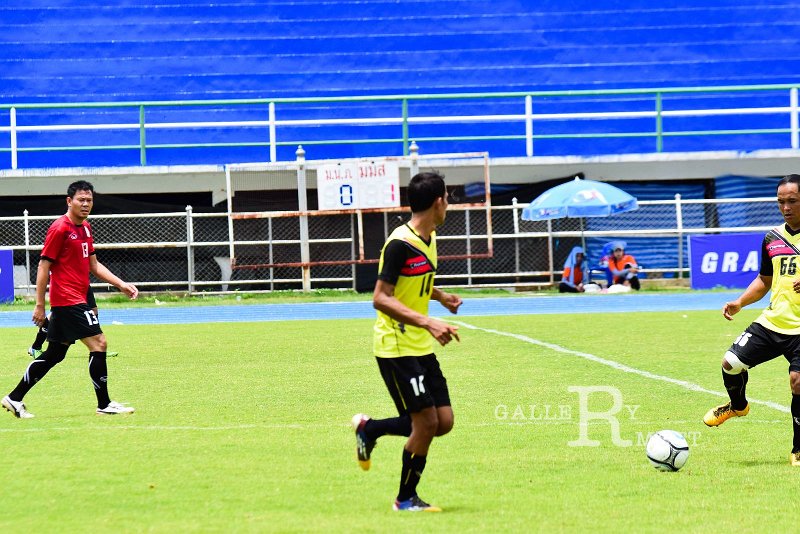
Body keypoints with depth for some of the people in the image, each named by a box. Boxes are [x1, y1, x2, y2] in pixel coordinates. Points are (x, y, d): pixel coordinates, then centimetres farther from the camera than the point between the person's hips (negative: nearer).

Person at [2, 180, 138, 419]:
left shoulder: (85, 228, 14)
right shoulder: (59, 229, -12)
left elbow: (93, 265, 20)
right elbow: (44, 267, -12)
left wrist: (121, 284, 11)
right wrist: (40, 305, -14)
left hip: (77, 299, 9)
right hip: (67, 299, -9)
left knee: (54, 354, 13)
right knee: (98, 343, -10)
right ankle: (104, 405, -4)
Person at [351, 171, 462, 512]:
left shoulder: (428, 240, 10)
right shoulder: (400, 244, -19)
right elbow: (380, 298, -24)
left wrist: (441, 297, 16)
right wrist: (427, 322, -31)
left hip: (421, 346, 9)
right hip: (396, 347, -9)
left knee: (443, 422, 6)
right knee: (426, 422, -8)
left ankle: (369, 429, 23)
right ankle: (406, 499, 7)